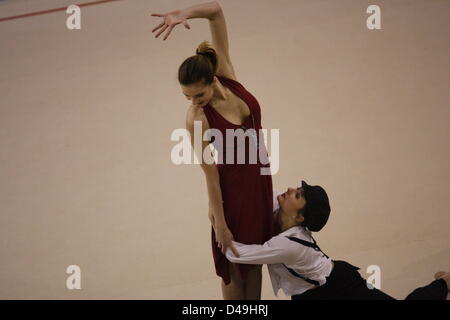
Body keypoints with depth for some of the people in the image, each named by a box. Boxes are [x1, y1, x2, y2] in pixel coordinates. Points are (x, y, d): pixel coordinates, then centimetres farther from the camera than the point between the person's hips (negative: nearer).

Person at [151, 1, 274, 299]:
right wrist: (219, 222, -16)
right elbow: (211, 175, -21)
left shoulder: (226, 76, -16)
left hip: (260, 179, 6)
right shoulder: (197, 118, -27)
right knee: (233, 265, 9)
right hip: (233, 186, -6)